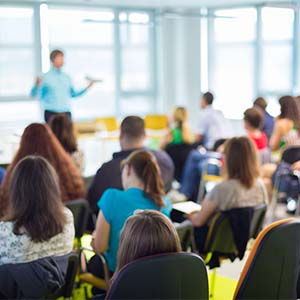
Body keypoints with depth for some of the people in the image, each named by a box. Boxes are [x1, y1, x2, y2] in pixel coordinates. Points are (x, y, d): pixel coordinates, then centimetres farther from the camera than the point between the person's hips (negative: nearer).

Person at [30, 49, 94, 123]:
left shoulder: (66, 77, 10)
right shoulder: (46, 77, -3)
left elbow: (72, 94, 22)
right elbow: (33, 94, -5)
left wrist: (87, 87, 13)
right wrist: (36, 85, -25)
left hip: (66, 113, 4)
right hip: (51, 113, -4)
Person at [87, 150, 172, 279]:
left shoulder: (112, 197, -23)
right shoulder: (164, 204, -10)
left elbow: (100, 247, -19)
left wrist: (95, 236, 5)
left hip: (117, 270, -4)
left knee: (93, 261, 31)